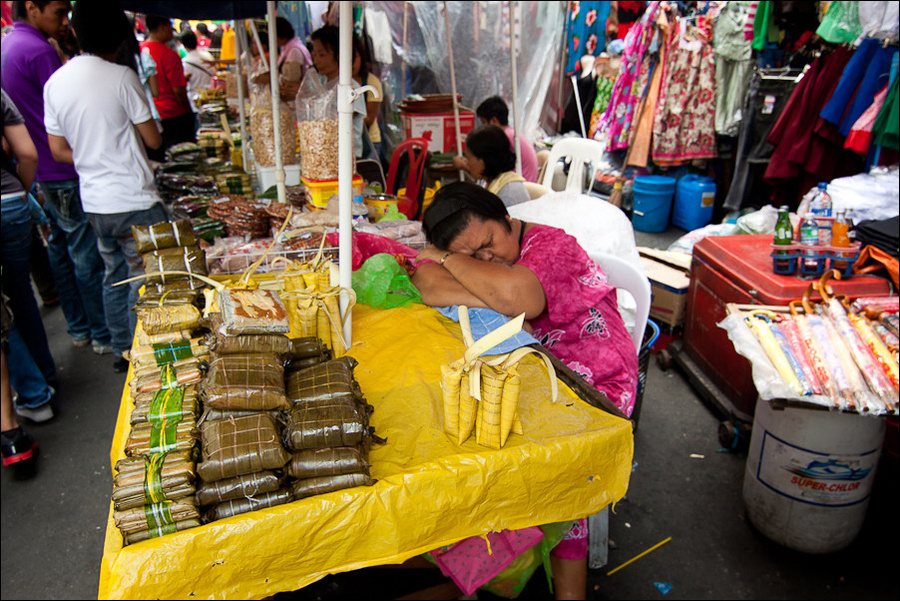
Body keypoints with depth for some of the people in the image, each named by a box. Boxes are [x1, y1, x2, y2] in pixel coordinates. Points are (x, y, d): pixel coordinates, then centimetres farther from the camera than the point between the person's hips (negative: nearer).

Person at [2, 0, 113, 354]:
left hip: (34, 175, 10)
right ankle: (103, 335, 7)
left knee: (60, 251, 15)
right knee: (86, 256, -2)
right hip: (63, 175, -10)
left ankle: (79, 328, 25)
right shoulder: (39, 50, -16)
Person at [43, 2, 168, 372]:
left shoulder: (54, 83, 6)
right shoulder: (121, 77, -11)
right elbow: (154, 140, -7)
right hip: (133, 201, -7)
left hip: (94, 202, 7)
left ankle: (122, 352, 30)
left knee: (114, 276, 19)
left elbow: (58, 150, 9)